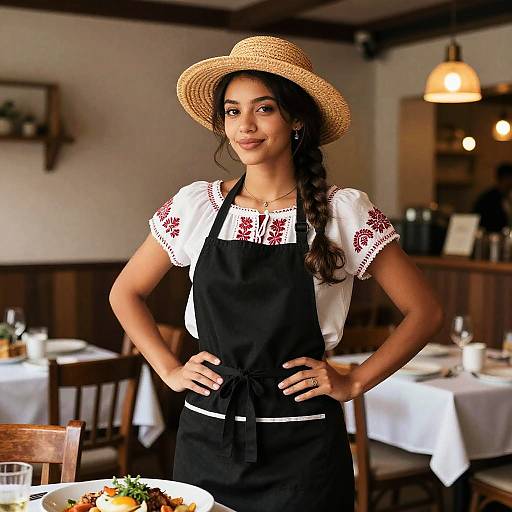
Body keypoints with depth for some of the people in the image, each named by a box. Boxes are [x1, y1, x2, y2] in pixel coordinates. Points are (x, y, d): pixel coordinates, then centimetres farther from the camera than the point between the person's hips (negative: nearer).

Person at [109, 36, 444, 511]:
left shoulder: (344, 211, -7)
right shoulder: (194, 205, 0)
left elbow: (424, 311, -1)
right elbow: (125, 293, 12)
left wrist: (353, 382, -5)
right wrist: (169, 370, 3)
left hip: (301, 441, -2)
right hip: (206, 435, 2)